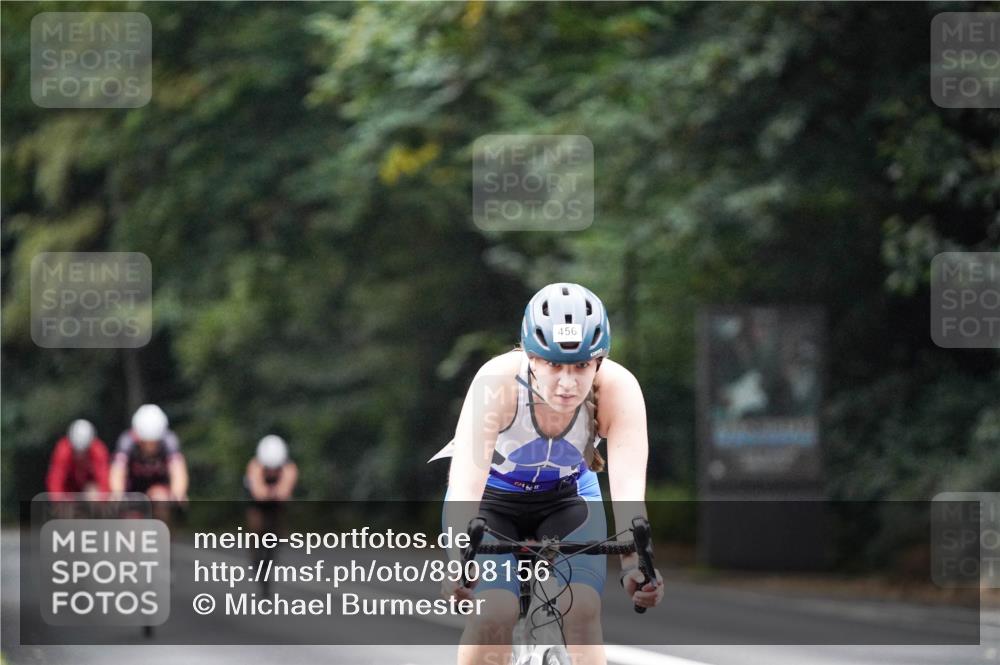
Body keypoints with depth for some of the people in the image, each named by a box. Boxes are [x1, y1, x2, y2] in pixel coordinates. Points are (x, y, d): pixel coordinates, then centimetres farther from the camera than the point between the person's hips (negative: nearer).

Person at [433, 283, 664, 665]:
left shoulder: (618, 390, -29)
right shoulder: (497, 383, -34)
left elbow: (628, 488, -38)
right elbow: (466, 480, -44)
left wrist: (634, 563, -56)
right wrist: (461, 559, -60)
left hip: (568, 497, 2)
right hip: (491, 498, -2)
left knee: (582, 610, -20)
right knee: (494, 613, -23)